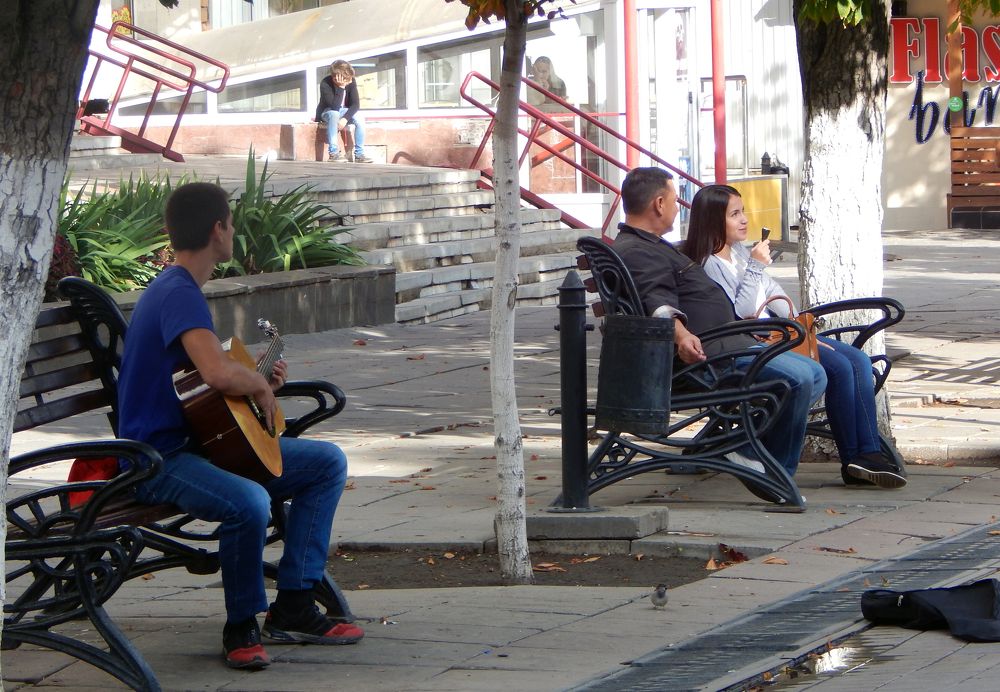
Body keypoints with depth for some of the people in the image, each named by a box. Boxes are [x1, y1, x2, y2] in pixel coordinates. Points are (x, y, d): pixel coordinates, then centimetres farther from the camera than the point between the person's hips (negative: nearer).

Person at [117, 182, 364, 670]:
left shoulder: (176, 289, 16)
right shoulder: (179, 294, -19)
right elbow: (218, 373, -35)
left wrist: (258, 383, 15)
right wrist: (259, 385, -15)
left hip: (203, 443, 11)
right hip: (157, 458, -11)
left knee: (328, 462, 11)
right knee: (249, 501, -39)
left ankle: (293, 607, 6)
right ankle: (241, 627, -15)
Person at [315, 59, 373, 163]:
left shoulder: (351, 82, -15)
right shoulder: (325, 84, -28)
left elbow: (356, 104, -16)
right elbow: (334, 106, -35)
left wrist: (345, 118, -31)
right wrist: (341, 87, -42)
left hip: (344, 112, 4)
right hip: (326, 112, -4)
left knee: (359, 118, -25)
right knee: (334, 114, -38)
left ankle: (359, 154, -20)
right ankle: (333, 153, -38)